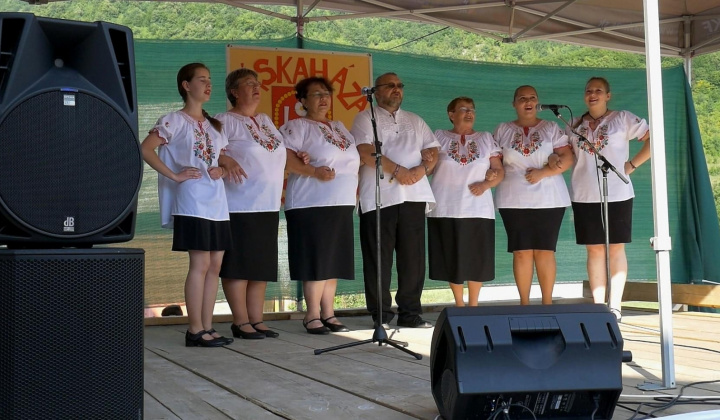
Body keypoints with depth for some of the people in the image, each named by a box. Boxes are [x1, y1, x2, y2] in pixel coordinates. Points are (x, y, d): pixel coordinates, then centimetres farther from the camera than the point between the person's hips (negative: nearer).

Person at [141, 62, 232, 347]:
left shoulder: (215, 125, 19)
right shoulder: (175, 121, -3)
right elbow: (146, 149, -13)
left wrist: (222, 170, 4)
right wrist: (174, 175, -16)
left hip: (217, 203, 7)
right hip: (193, 203, -7)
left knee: (215, 265, 6)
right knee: (200, 263, -9)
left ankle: (207, 327, 12)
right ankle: (195, 330, -2)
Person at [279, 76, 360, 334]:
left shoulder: (339, 128, 21)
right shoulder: (297, 126, -2)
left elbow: (353, 160, 27)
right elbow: (284, 158, -15)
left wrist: (357, 184, 11)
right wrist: (315, 172, -22)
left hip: (342, 206, 7)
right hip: (311, 206, -7)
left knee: (334, 262, 7)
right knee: (316, 262, -7)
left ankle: (328, 314, 14)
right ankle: (313, 316, 1)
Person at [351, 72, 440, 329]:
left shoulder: (415, 121, 23)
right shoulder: (366, 119, 7)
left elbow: (432, 150, 14)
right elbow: (366, 151, -9)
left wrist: (422, 169, -6)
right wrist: (397, 170, -14)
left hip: (414, 196, 4)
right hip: (379, 198, -4)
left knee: (413, 257, 3)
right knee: (379, 258, -3)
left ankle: (410, 312, 10)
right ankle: (380, 315, 3)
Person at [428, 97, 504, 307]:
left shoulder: (486, 139, 12)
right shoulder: (439, 137, 9)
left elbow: (500, 170, 7)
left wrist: (486, 184, -10)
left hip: (478, 208, 1)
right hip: (446, 208, -1)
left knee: (477, 258, 1)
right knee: (452, 257, 1)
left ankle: (473, 304, 14)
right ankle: (459, 304, 14)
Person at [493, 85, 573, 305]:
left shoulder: (551, 128, 6)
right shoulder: (503, 131, 11)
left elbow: (567, 157, -2)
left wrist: (542, 173, -13)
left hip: (548, 200, -1)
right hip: (514, 200, 1)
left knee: (545, 251, -1)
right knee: (521, 252, -1)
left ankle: (547, 302, 6)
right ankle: (524, 303, 6)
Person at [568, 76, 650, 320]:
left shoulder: (623, 119, 0)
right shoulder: (576, 126, 11)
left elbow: (652, 140, -4)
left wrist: (631, 165, -8)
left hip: (617, 195, -3)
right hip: (585, 197, 3)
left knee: (616, 248, 1)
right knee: (594, 250, 4)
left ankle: (615, 307, 4)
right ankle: (598, 305, 8)